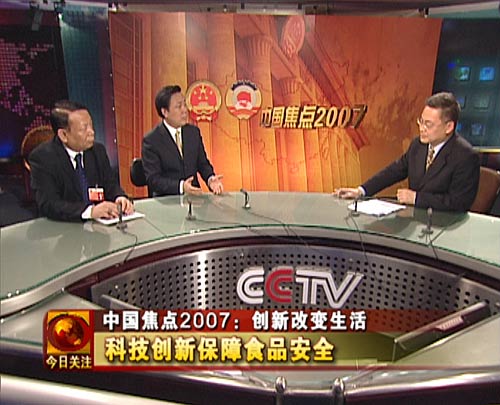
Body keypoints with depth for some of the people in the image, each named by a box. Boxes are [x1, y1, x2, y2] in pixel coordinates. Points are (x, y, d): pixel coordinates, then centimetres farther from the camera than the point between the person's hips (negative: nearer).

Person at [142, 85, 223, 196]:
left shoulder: (194, 132, 8)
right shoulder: (151, 140, -6)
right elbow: (153, 179, -10)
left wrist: (210, 178, -6)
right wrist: (180, 186, -24)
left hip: (194, 196, 4)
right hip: (167, 200, -3)